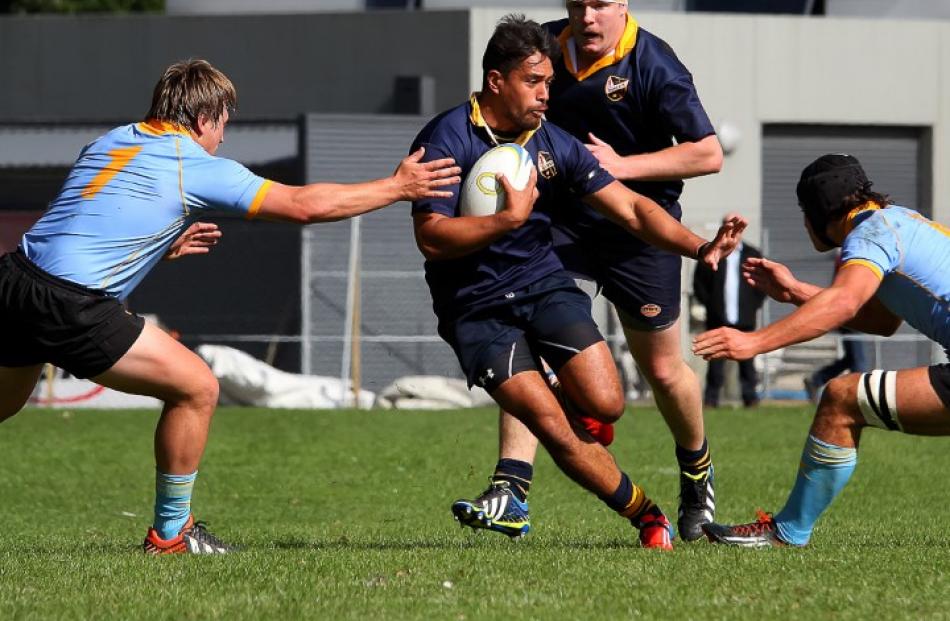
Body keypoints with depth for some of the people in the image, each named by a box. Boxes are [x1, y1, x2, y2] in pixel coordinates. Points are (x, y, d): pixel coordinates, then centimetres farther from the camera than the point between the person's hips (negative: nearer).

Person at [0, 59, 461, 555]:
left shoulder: (107, 143, 19)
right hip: (70, 308, -8)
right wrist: (397, 187, 10)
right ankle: (171, 533, 13)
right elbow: (304, 205, 0)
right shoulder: (198, 167, -2)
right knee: (196, 388, 4)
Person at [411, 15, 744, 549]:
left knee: (605, 404, -16)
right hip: (476, 308, -4)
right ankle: (647, 516, 1)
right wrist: (511, 217, -26)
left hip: (545, 284, 4)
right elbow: (432, 238, -18)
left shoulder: (555, 144, 2)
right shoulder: (446, 140, -11)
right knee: (553, 426, -16)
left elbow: (632, 209, -1)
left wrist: (699, 248, -14)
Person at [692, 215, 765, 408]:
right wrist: (709, 303, -2)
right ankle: (711, 397, 0)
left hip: (744, 319, 1)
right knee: (716, 362, -2)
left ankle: (750, 397, 4)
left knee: (747, 361, 1)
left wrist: (754, 305, 2)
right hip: (718, 319, -1)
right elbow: (699, 282, 8)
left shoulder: (752, 255, 9)